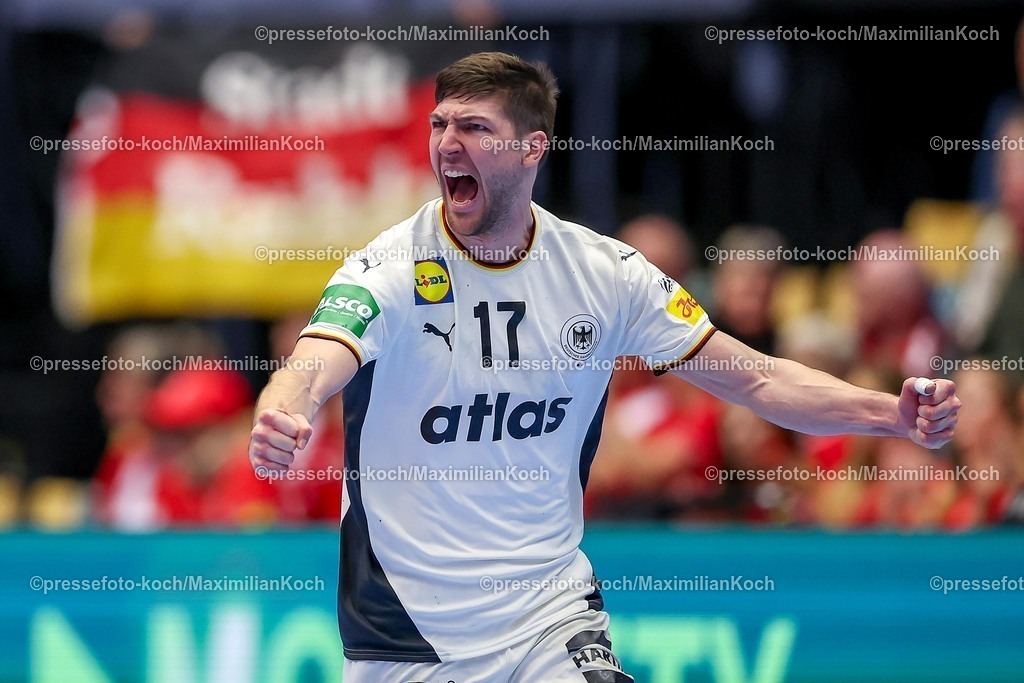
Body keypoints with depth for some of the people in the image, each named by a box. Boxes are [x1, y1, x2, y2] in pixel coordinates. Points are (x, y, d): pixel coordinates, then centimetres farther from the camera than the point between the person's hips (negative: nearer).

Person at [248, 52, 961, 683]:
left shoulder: (604, 271, -1)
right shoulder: (388, 271, -12)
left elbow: (754, 378, 3)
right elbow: (312, 369, -30)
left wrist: (896, 413, -11)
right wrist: (278, 425, -55)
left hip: (551, 612, 2)